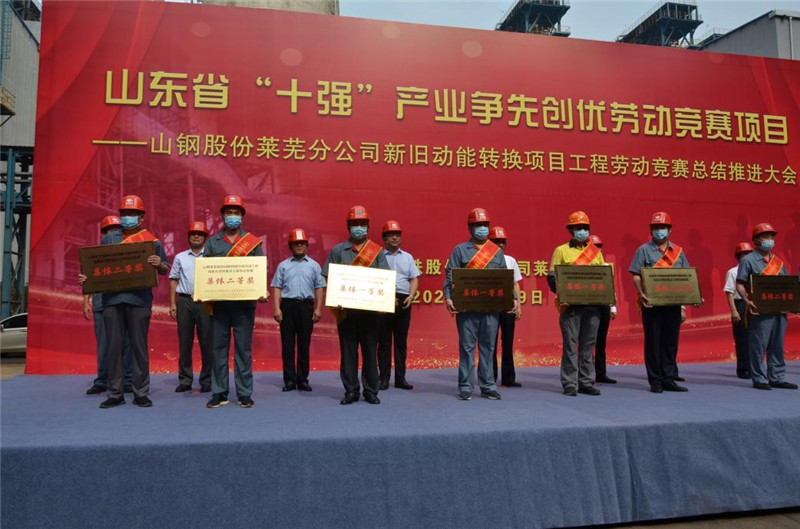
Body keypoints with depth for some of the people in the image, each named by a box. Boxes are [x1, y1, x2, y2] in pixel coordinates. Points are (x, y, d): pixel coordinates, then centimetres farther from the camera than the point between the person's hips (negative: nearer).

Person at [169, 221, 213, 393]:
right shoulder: (180, 257, 13)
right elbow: (174, 281, 13)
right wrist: (172, 303, 6)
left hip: (205, 302, -2)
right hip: (185, 301, 2)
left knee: (206, 342, 0)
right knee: (184, 342, 5)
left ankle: (206, 380, 9)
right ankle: (184, 380, 12)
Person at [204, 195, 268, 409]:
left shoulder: (253, 242, 7)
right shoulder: (212, 242, 11)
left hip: (245, 303, -1)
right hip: (219, 302, 2)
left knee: (244, 349, 2)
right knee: (219, 347, 5)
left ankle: (245, 393, 9)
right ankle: (219, 393, 13)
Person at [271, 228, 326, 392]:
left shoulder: (314, 265, 10)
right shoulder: (283, 266, 9)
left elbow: (319, 288, 7)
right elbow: (277, 287, 5)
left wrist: (318, 309, -2)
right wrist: (276, 308, -5)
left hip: (306, 306, 0)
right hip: (287, 306, 0)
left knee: (304, 344, 4)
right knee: (287, 344, 2)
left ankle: (303, 379, 11)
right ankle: (289, 380, 9)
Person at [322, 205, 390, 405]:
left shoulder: (377, 251, 8)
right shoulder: (338, 250, 8)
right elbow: (329, 278, 4)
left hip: (370, 309, 0)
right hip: (346, 309, 0)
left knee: (370, 350, 4)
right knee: (348, 351, 4)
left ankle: (371, 391, 14)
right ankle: (351, 391, 13)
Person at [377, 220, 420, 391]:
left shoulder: (408, 257, 15)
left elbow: (414, 279, 12)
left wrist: (411, 296, -5)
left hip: (404, 301, 3)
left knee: (401, 341, 7)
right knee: (384, 341, 0)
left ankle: (400, 378, 14)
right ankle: (384, 378, 7)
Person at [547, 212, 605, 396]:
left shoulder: (596, 251, 16)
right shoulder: (561, 250, 5)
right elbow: (552, 277, 0)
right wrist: (561, 291, -17)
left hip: (593, 305, 4)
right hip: (570, 305, -3)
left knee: (588, 345, 7)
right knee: (570, 345, -2)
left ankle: (586, 382, 15)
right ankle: (569, 384, 4)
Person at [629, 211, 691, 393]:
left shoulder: (678, 252, 14)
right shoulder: (644, 250, 3)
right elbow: (636, 275, -4)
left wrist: (683, 305, 7)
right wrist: (642, 294, -20)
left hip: (673, 304, 4)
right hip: (652, 304, -4)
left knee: (671, 342, 8)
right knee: (653, 342, 0)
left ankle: (669, 379, 17)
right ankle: (655, 381, 7)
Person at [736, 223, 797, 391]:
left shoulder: (778, 262, 19)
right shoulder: (748, 260, 0)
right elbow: (740, 284, -8)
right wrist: (747, 301, -22)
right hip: (760, 311, -6)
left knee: (777, 346, 9)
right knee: (758, 346, -4)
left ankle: (777, 378, 17)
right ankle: (759, 379, 2)